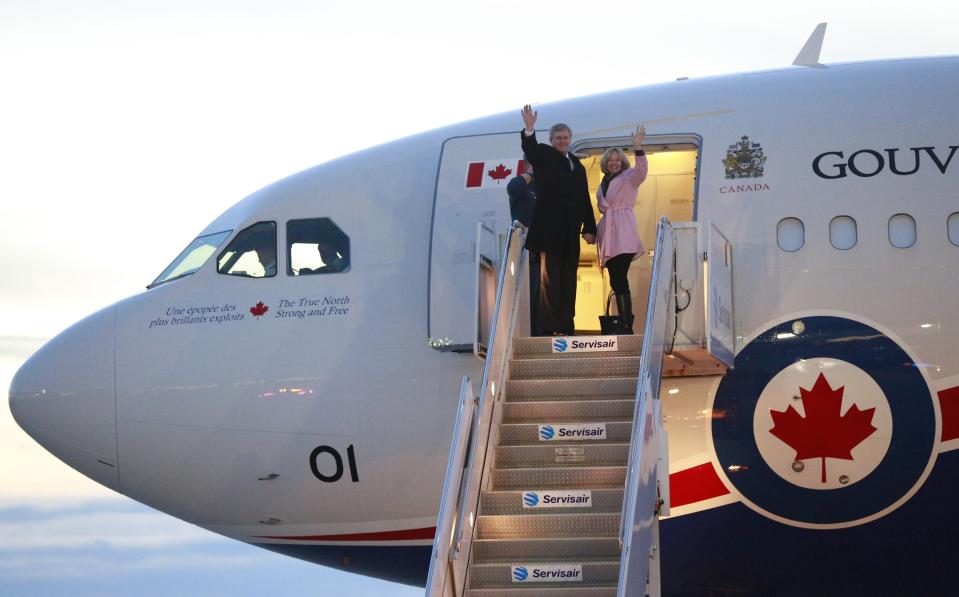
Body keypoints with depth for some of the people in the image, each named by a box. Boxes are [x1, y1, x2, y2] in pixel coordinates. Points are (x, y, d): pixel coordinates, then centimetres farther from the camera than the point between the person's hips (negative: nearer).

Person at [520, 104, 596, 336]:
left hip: (570, 231, 6)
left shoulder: (577, 164, 19)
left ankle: (566, 326, 10)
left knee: (568, 279, 7)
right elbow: (530, 149, -20)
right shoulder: (544, 156, 4)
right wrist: (529, 129, -39)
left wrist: (589, 228, 13)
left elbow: (584, 198, 18)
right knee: (550, 277, -7)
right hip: (549, 228, -6)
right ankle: (548, 327, -8)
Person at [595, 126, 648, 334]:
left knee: (619, 281, -16)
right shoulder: (604, 183, 21)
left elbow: (642, 170, -20)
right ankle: (623, 324, 9)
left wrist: (638, 147, -32)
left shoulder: (628, 177, 1)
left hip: (623, 236, -7)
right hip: (609, 235, 7)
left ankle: (626, 327, -18)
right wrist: (595, 230, 18)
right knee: (617, 282, 6)